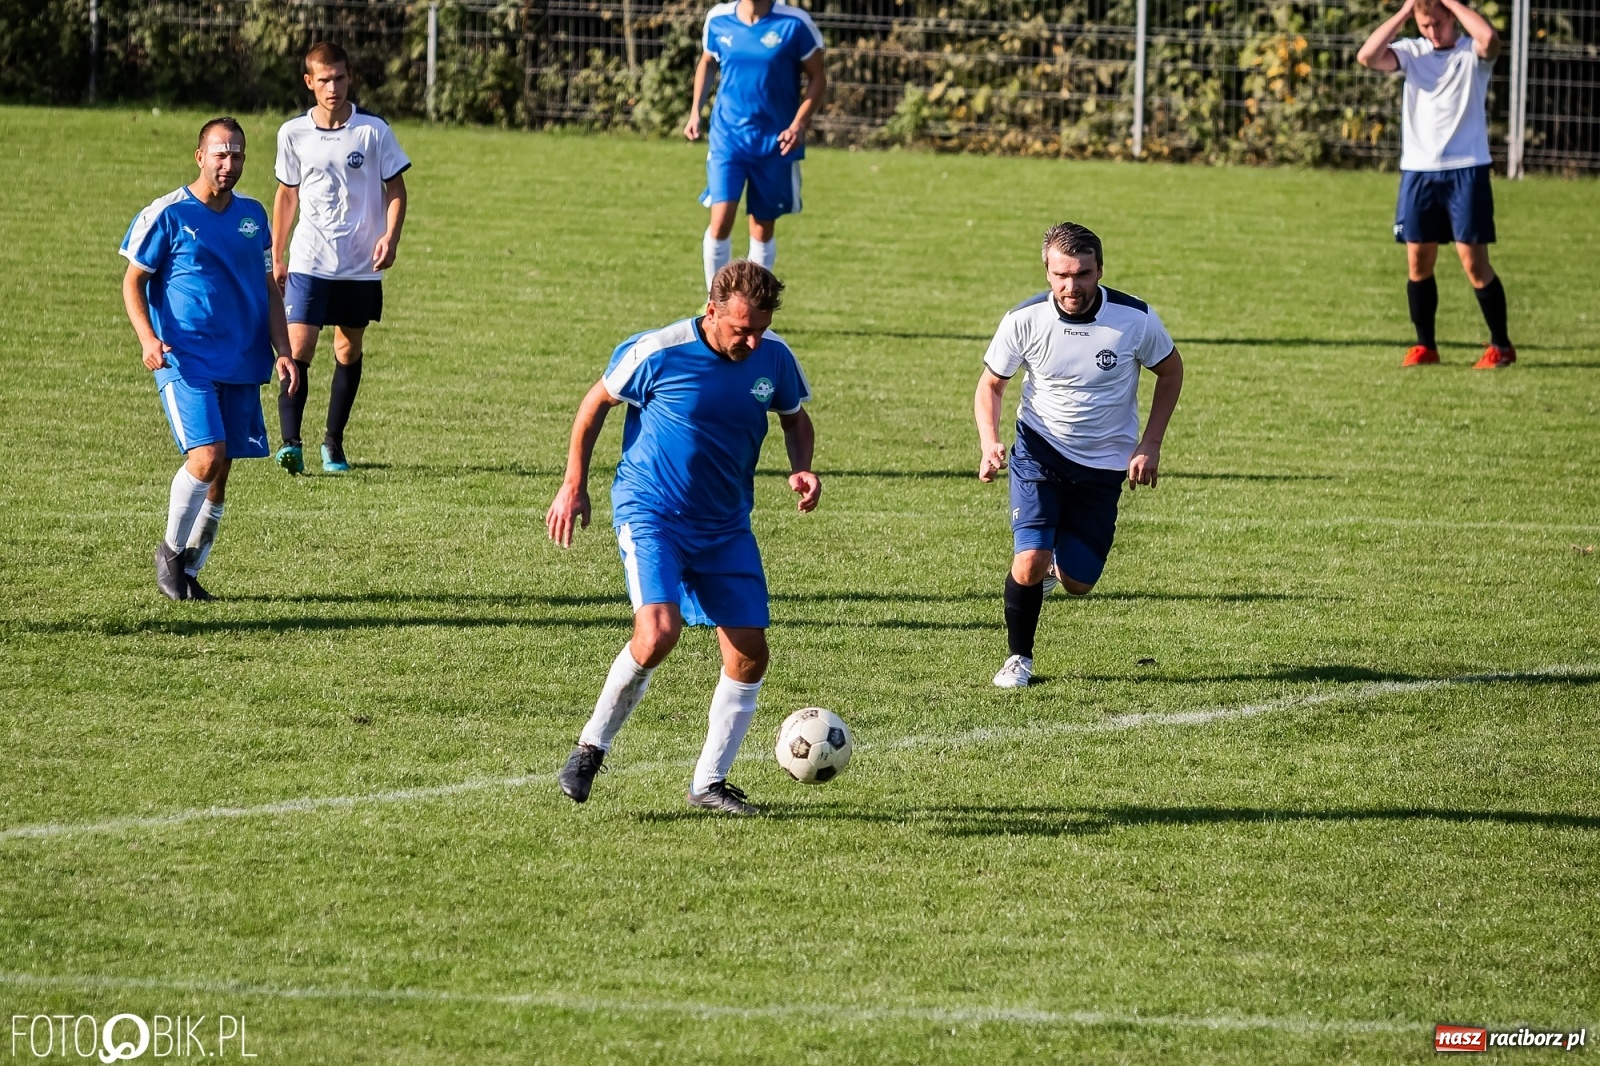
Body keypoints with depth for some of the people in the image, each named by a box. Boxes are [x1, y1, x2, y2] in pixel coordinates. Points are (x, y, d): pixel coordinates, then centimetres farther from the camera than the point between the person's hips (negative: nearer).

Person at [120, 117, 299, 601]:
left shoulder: (252, 215, 11)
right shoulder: (166, 215, -4)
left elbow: (269, 290, 17)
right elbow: (133, 281, 0)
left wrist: (283, 352, 7)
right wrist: (147, 338, -16)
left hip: (242, 363, 5)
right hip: (185, 359, -5)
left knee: (220, 472, 4)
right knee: (207, 456, -19)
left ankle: (189, 571, 15)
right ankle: (170, 551, 1)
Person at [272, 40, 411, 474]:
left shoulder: (373, 131, -4)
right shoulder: (293, 134, 1)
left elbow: (395, 189, 3)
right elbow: (286, 195, 12)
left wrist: (390, 236, -14)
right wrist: (276, 257, 12)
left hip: (361, 265, 0)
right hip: (308, 261, 0)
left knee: (349, 349, 10)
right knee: (298, 347, -14)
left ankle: (334, 442, 23)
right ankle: (290, 444, -20)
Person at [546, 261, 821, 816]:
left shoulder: (774, 358, -5)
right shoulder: (658, 352, -16)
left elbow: (795, 418, 15)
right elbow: (597, 402, 0)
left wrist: (801, 469, -5)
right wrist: (574, 485, 2)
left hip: (726, 528, 5)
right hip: (650, 513, -5)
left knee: (749, 652, -2)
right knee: (658, 632, -25)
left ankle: (709, 782, 15)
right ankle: (591, 746, -3)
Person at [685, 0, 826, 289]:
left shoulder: (794, 24, -9)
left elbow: (817, 79, -2)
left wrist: (799, 124, -15)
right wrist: (696, 111, 10)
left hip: (775, 142, -1)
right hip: (727, 136, 1)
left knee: (763, 226, 8)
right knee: (721, 220, -12)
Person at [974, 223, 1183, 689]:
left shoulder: (1135, 319, -16)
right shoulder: (1024, 319, -16)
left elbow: (1171, 370, 3)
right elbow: (990, 385, -1)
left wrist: (1150, 445, -6)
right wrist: (989, 443, -19)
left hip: (1104, 463, 1)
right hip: (1039, 451, -1)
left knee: (1077, 583, 1)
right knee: (1029, 565, -20)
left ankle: (1060, 560, 39)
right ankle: (1019, 659, 5)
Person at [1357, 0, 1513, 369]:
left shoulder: (1472, 51, -2)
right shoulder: (1412, 52, 8)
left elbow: (1489, 38, -26)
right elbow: (1367, 57, -9)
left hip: (1466, 169, -4)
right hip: (1418, 170, 4)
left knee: (1474, 261, -5)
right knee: (1418, 261, 5)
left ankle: (1501, 346, 5)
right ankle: (1424, 346, 16)